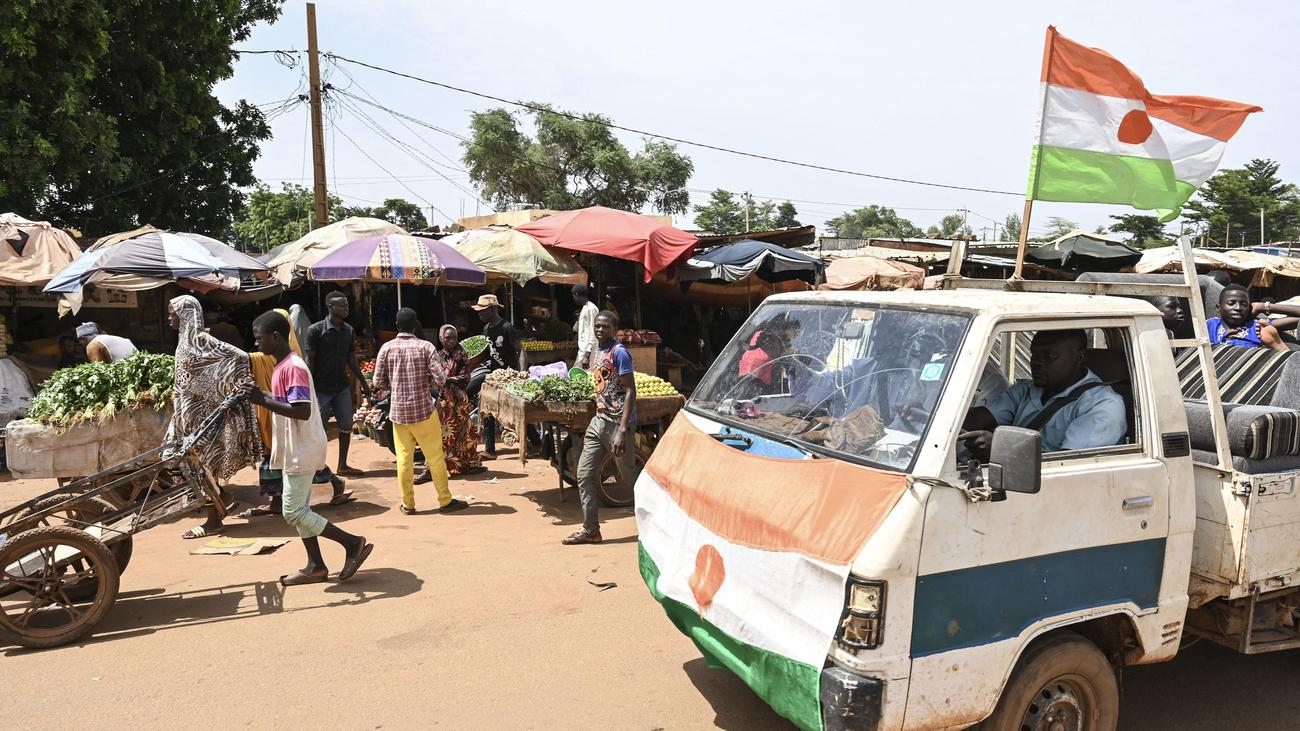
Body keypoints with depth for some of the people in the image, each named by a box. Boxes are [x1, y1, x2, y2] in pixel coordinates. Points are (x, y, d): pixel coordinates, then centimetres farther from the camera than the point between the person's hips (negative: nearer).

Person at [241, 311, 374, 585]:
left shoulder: (292, 367, -19)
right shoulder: (283, 366, 13)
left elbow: (302, 410, -28)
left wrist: (262, 400, -29)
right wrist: (260, 394, 12)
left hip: (301, 451, -10)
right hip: (295, 450, 10)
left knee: (293, 513, -6)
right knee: (299, 510, 13)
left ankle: (354, 543, 0)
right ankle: (316, 566, 21)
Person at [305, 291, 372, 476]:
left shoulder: (348, 330, 3)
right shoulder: (315, 330, -12)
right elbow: (309, 361, -9)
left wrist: (363, 383, 9)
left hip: (342, 387, 5)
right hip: (321, 389, -5)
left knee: (346, 426, 8)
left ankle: (342, 465, 19)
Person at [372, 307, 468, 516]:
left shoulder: (387, 348, -2)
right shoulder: (425, 346, -8)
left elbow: (378, 382, 0)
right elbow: (440, 377, -14)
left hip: (398, 411, 2)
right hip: (423, 410, -2)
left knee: (404, 458, 9)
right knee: (435, 456, 6)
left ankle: (407, 504, 16)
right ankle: (445, 500, 13)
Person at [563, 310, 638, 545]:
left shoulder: (619, 353, -12)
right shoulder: (599, 351, 14)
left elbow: (630, 391, -17)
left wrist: (623, 431, -23)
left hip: (618, 423, -8)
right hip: (599, 420, 8)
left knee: (629, 477, 1)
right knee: (584, 475, 4)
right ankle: (591, 530, 12)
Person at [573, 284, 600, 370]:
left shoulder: (591, 308, -12)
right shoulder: (584, 308, 18)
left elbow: (592, 332, -19)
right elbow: (575, 328, 29)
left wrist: (587, 353, -23)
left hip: (588, 351, -10)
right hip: (583, 349, 10)